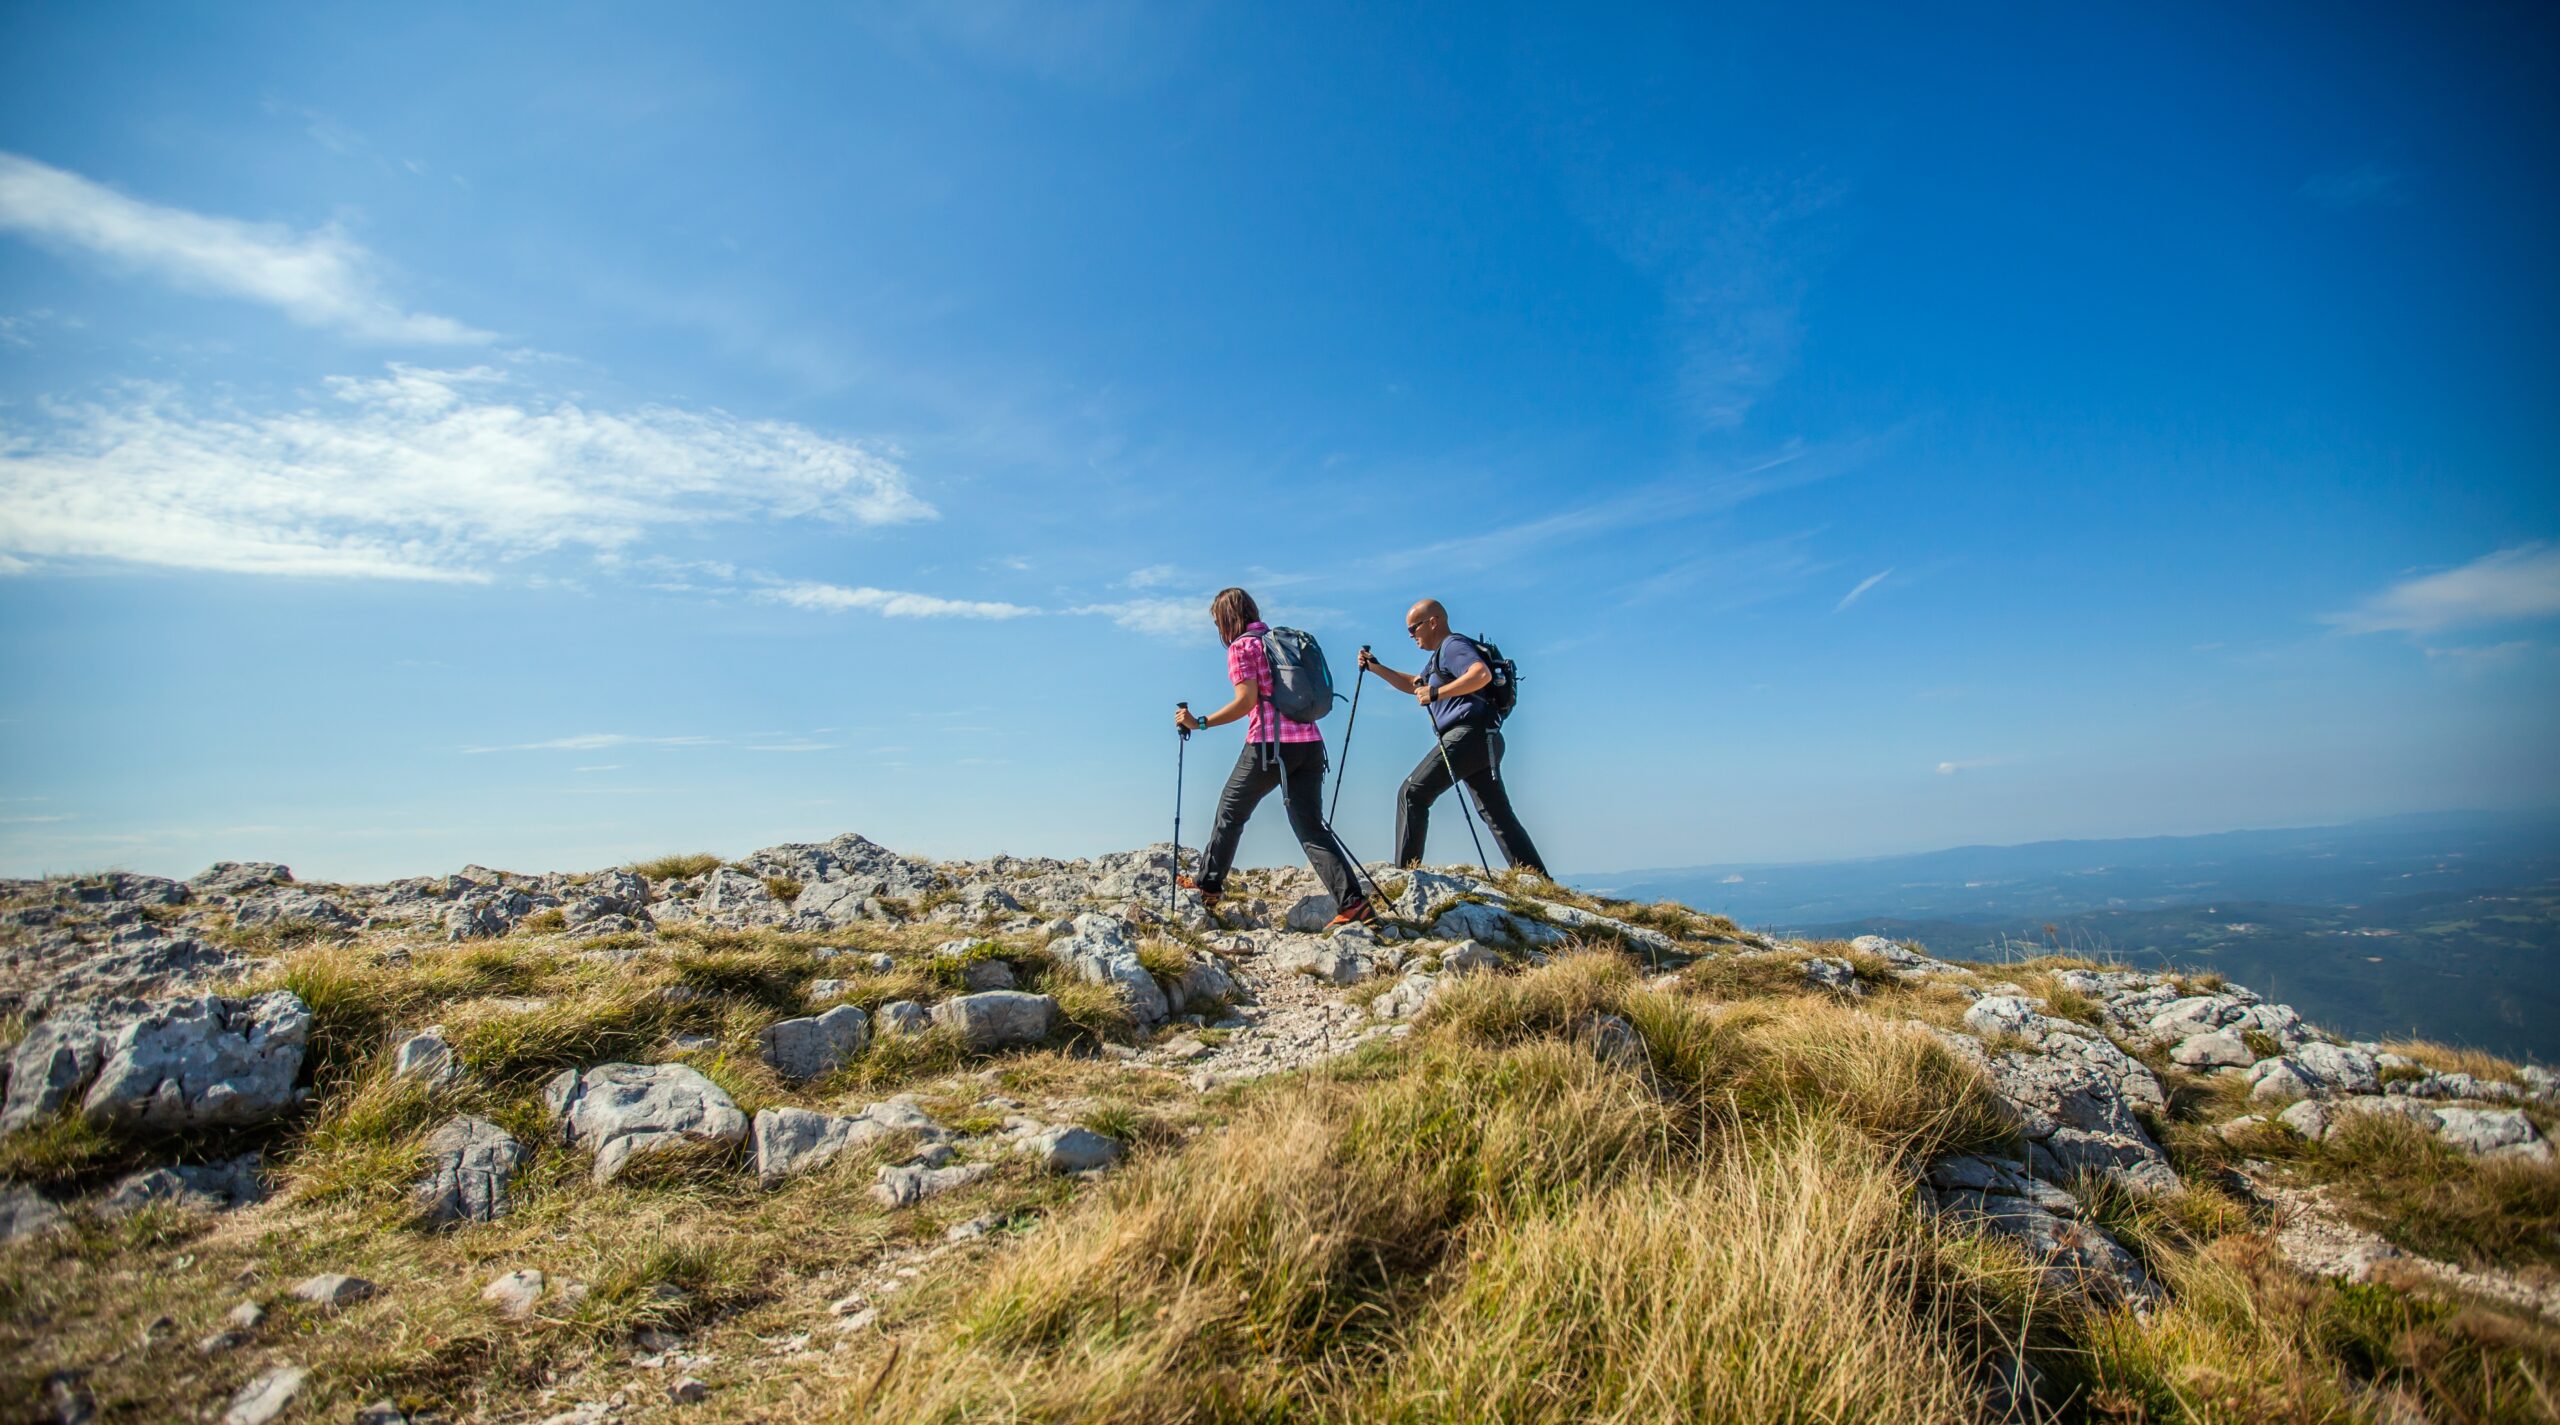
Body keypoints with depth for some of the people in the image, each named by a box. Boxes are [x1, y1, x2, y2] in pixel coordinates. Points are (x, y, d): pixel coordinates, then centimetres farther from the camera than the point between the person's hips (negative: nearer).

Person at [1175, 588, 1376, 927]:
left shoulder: (1241, 646, -1)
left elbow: (1247, 701, -11)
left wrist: (1199, 723, -7)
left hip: (1270, 744, -6)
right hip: (1309, 743, 6)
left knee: (1230, 812, 13)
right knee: (1311, 827, 3)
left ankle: (1208, 884, 25)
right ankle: (1353, 902, -8)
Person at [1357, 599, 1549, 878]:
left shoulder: (1453, 645, -4)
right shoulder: (1441, 655, 27)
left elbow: (1482, 674, -23)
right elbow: (1413, 685, 38)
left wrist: (1435, 693, -20)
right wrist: (1376, 668, 28)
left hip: (1467, 736, -10)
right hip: (1483, 740, 10)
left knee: (1412, 794, -8)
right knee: (1499, 815, 6)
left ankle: (1404, 871, -10)